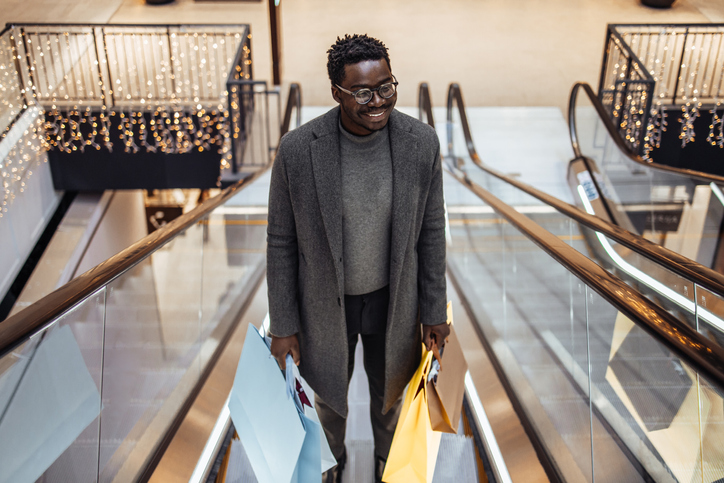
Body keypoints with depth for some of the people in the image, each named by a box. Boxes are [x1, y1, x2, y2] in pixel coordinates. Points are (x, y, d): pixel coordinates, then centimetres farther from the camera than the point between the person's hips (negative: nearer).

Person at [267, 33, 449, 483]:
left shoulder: (422, 142, -18)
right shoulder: (297, 149, -22)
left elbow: (431, 230, -6)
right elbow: (281, 242, -11)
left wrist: (435, 310, -1)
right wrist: (283, 325, -6)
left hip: (393, 299, 1)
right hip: (326, 300, 0)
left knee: (390, 389, 27)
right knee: (329, 392, 26)